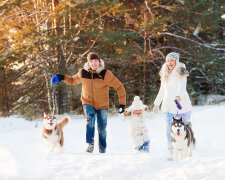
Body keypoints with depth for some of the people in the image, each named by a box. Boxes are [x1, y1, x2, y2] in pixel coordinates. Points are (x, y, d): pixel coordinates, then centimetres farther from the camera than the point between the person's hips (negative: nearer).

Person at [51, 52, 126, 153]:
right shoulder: (83, 73, -6)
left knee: (102, 129, 4)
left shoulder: (106, 74, -14)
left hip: (102, 105, -1)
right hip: (88, 103, 1)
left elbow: (119, 87, -8)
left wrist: (122, 103, -11)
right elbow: (73, 81, 15)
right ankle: (90, 144, -22)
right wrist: (62, 78, -2)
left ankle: (102, 148, 27)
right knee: (90, 118, -28)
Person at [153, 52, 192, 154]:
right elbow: (162, 90, 23)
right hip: (169, 105, 5)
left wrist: (178, 97, -41)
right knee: (169, 129, -1)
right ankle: (171, 151, 5)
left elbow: (182, 87, -22)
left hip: (182, 105, -4)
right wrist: (156, 104, 25)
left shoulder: (181, 73, -6)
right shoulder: (165, 74, 13)